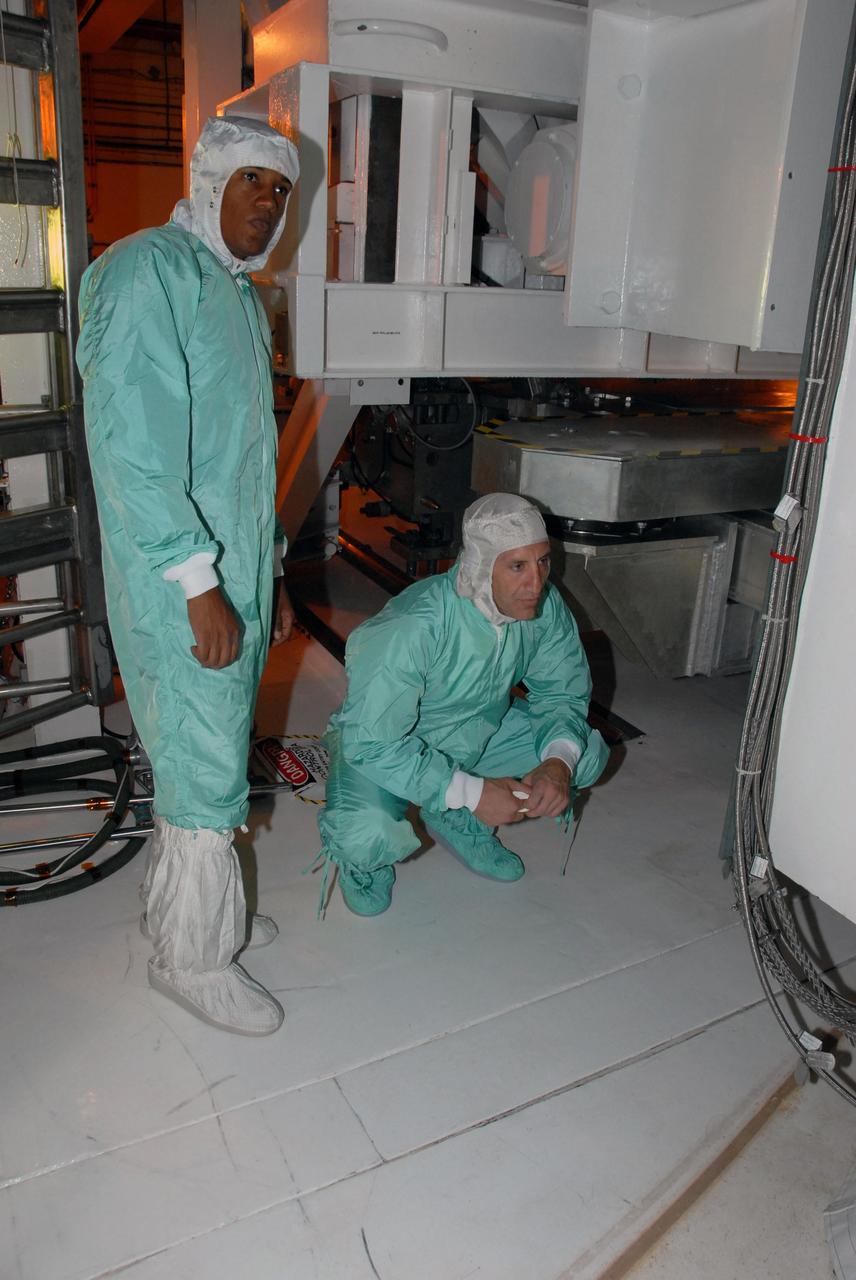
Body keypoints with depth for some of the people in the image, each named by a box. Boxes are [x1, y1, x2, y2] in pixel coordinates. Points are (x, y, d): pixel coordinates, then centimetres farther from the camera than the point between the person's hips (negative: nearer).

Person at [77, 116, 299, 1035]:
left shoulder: (239, 294, 18)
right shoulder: (150, 271, -11)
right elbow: (129, 442, -21)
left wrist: (267, 577, 20)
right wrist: (200, 586, -22)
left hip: (234, 574, 9)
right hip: (179, 584, -9)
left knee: (203, 751, 17)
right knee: (206, 768, 0)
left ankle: (177, 907, 36)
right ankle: (194, 958, 19)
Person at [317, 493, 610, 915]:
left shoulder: (546, 607, -18)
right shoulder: (412, 629, -37)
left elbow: (563, 691, -4)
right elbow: (373, 743, -32)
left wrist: (559, 761, -24)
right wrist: (472, 792, -33)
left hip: (479, 730, 6)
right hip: (385, 743, -6)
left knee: (587, 752, -6)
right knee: (367, 834, -34)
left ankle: (461, 822, 13)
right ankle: (362, 858, 7)